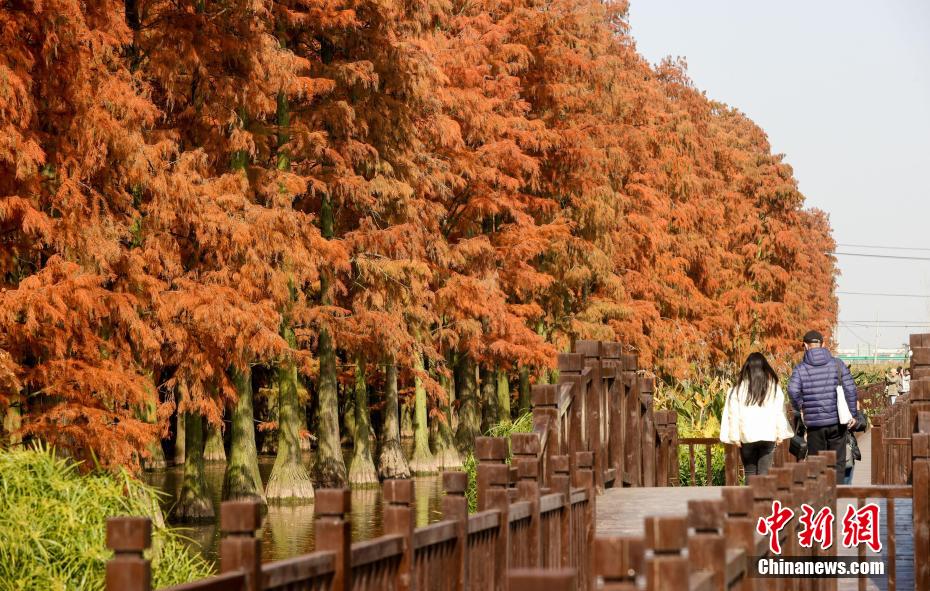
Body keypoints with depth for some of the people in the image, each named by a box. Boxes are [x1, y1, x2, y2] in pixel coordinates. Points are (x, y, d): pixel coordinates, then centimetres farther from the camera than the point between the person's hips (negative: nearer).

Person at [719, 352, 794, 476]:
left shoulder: (738, 388, 0)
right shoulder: (774, 387, 4)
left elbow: (733, 414, 0)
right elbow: (780, 412, 6)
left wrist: (735, 437, 4)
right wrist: (780, 434, 11)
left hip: (747, 437, 0)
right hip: (769, 435, 1)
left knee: (750, 472, 9)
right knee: (764, 472, 2)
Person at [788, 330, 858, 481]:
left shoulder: (800, 368, 0)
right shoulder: (837, 364, 3)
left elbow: (793, 390, -16)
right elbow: (850, 388, -3)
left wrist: (800, 408, 1)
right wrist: (852, 413, 3)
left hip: (814, 423, 0)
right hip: (837, 422, 1)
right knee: (838, 462, 6)